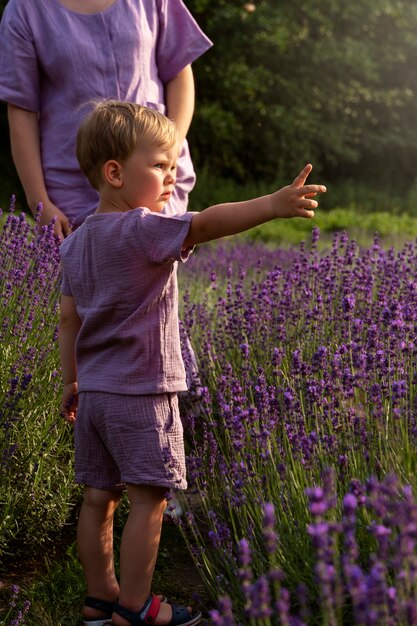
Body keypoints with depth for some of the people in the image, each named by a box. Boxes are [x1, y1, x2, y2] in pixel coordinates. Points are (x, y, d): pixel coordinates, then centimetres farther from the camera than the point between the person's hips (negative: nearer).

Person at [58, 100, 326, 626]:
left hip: (93, 390, 9)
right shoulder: (142, 229, -15)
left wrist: (71, 381, 20)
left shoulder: (76, 241, 11)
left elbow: (68, 317, 14)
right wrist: (271, 204, -42)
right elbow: (206, 224, -32)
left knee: (98, 497, 13)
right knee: (148, 499, 1)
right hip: (140, 393, -8)